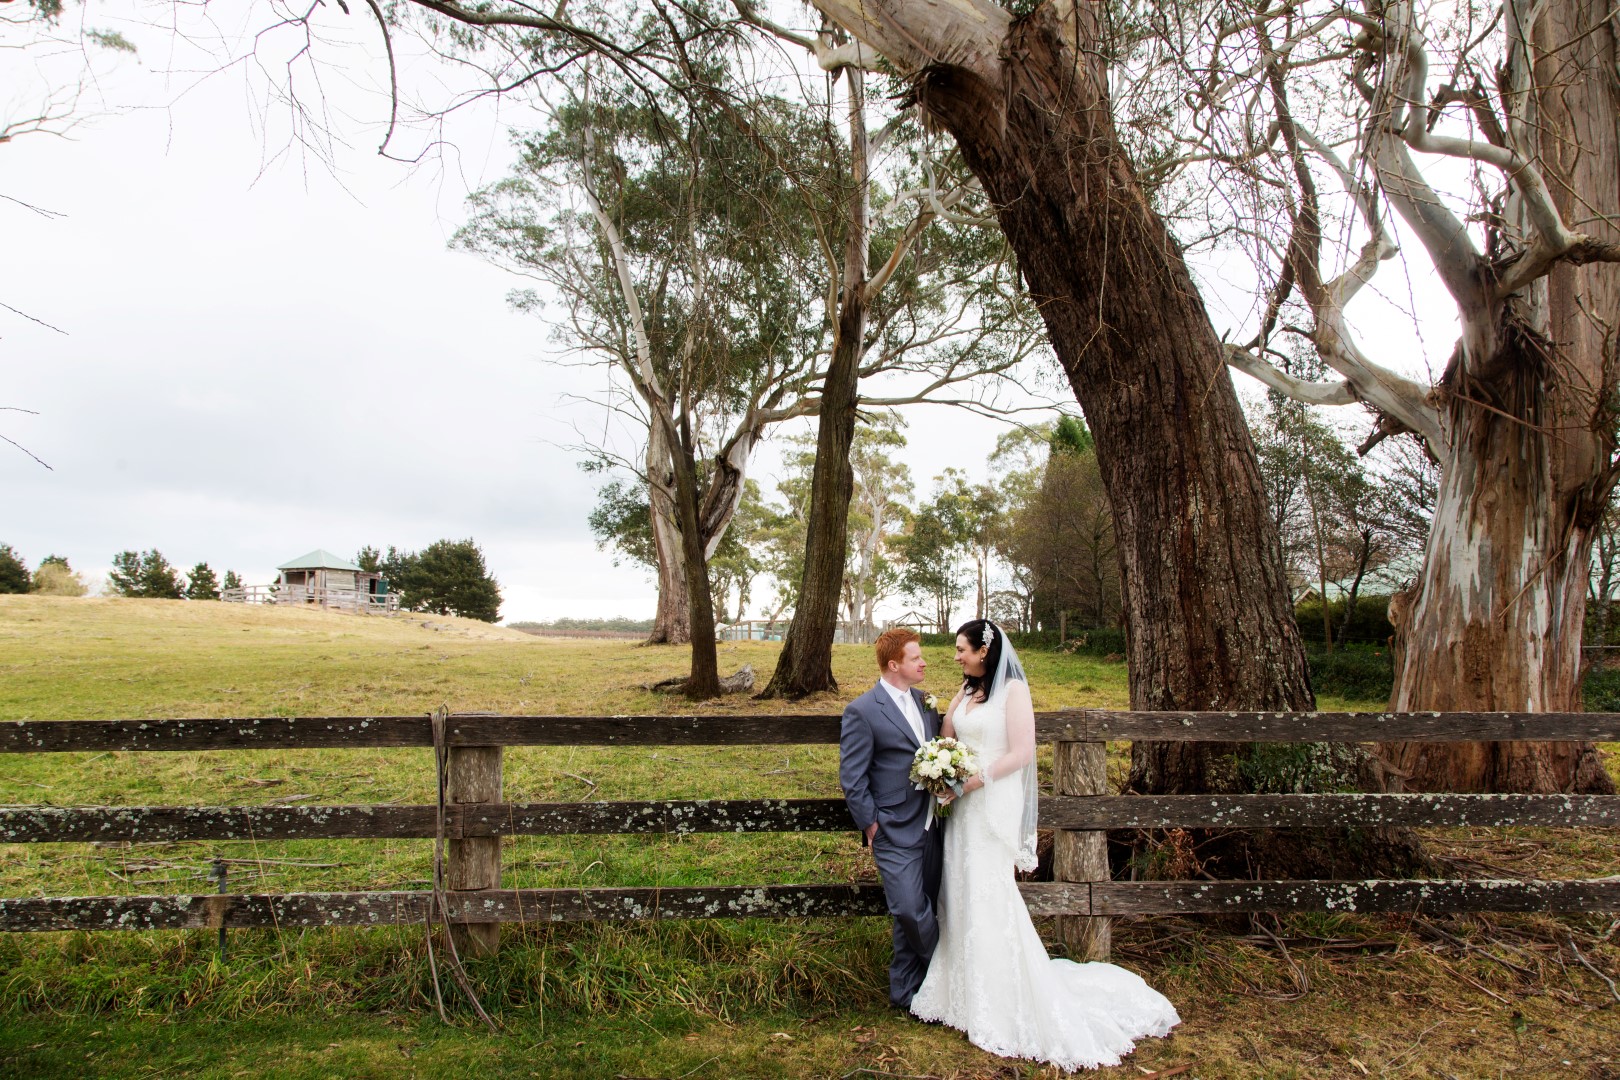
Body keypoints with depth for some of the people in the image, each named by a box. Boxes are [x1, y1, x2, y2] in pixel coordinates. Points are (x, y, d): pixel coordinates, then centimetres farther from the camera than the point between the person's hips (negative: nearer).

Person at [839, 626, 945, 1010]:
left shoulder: (924, 701, 10)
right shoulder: (862, 711, -12)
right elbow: (851, 778, -10)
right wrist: (870, 825, -10)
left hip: (930, 826, 7)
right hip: (896, 832, -7)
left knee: (920, 913, 11)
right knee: (910, 911, -9)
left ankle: (907, 991, 27)